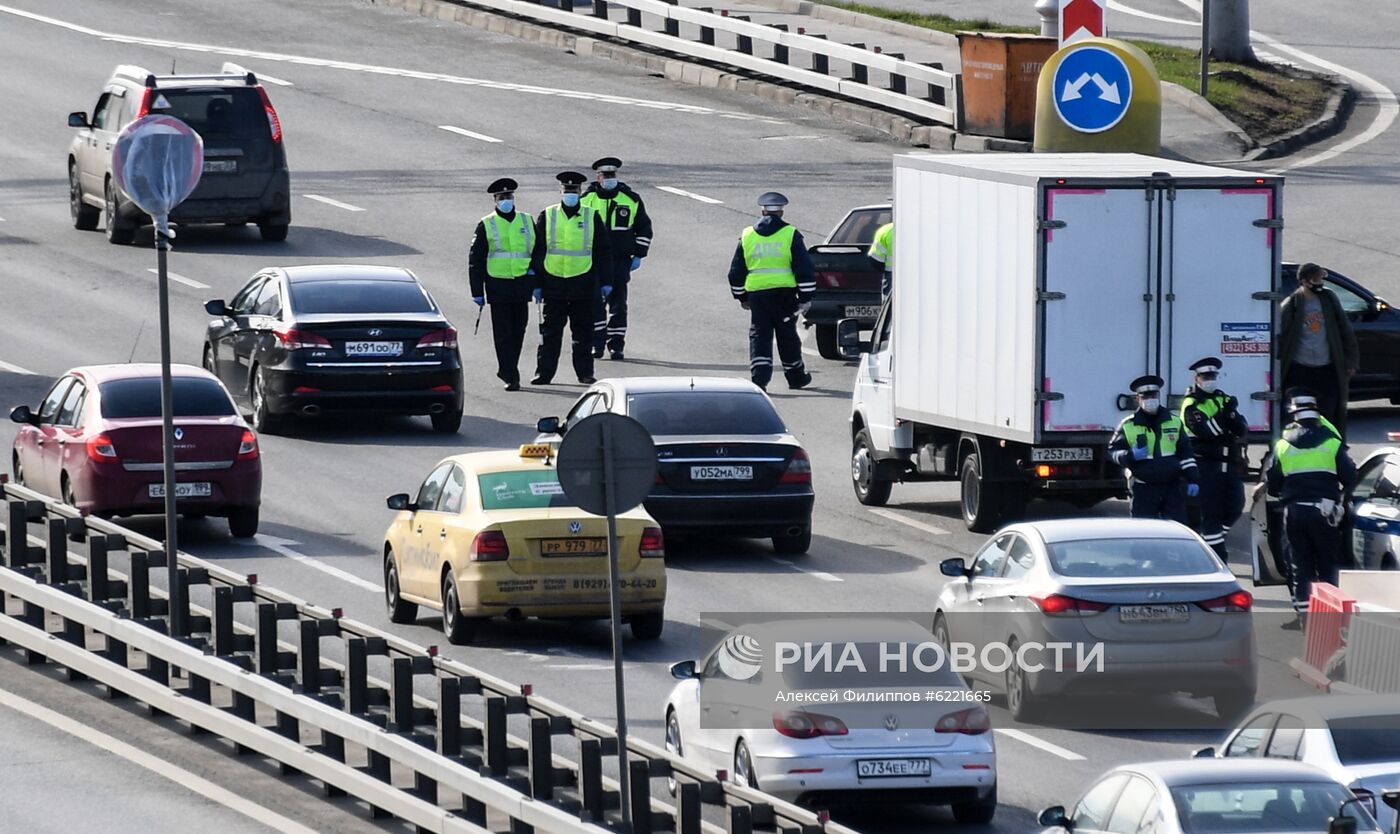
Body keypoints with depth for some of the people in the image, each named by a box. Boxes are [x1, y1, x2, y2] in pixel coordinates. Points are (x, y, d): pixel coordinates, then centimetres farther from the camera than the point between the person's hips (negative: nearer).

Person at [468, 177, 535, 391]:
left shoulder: (527, 222, 10)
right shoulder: (486, 225, 1)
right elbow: (475, 260, 2)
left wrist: (537, 283, 9)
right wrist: (477, 291, -3)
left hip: (521, 284, 3)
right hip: (498, 284, -3)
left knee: (519, 330, 9)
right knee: (503, 333, -5)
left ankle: (506, 370, 26)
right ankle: (511, 376, -3)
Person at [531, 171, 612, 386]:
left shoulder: (592, 217, 5)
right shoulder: (547, 217, 4)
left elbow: (603, 252, 8)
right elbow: (537, 251, 6)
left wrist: (606, 281, 2)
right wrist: (536, 284, 1)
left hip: (583, 285, 0)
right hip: (553, 284, 0)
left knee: (583, 334, 5)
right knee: (550, 332, 2)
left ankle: (585, 373, 12)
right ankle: (544, 373, 6)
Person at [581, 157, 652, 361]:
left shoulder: (631, 199, 4)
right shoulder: (587, 199, 3)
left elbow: (644, 228, 13)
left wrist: (638, 256, 6)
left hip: (621, 260, 0)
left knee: (618, 303, -1)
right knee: (595, 303, -2)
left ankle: (616, 345, 5)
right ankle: (596, 343, 7)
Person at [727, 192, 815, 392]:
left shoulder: (747, 236, 9)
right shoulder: (791, 235, 0)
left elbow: (736, 272, 15)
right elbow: (804, 269, -3)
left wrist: (741, 296, 26)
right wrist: (806, 298, 2)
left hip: (757, 293, 1)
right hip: (784, 293, -1)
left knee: (759, 336, 2)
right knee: (787, 336, 12)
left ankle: (759, 377, -13)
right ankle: (795, 376, 25)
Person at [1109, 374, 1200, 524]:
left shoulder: (1174, 422, 7)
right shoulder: (1128, 426, -1)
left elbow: (1185, 453, 11)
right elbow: (1112, 451, 3)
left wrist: (1192, 479, 4)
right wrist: (1130, 456, -17)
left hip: (1171, 487, 2)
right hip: (1143, 489, -2)